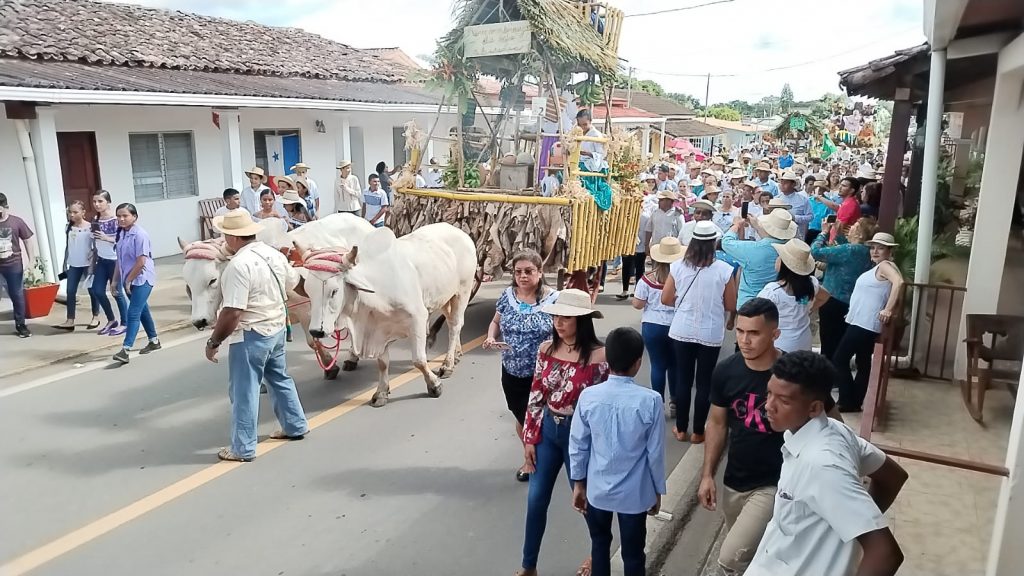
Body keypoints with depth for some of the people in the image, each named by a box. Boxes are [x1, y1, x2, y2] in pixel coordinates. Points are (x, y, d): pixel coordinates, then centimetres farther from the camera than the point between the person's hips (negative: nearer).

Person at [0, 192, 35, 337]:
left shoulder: (16, 222, -3)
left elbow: (28, 241, 4)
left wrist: (32, 261, 1)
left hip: (13, 264, 0)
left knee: (17, 295, 8)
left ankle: (20, 325, 21)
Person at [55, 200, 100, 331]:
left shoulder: (90, 227, -11)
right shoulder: (68, 228, 5)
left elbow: (95, 248, -9)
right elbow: (68, 247, 13)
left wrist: (93, 265, -13)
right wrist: (65, 263, 13)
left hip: (87, 264, -5)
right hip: (74, 265, 5)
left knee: (92, 290, 7)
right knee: (70, 291, 1)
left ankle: (96, 317, 19)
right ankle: (70, 321, 3)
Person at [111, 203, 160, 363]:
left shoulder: (140, 234, -18)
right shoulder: (121, 234, 6)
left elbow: (141, 262, -20)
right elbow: (120, 259, 12)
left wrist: (128, 280, -13)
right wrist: (116, 280, 11)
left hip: (142, 279, -8)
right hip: (129, 280, 8)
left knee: (133, 313, -11)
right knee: (142, 310, 17)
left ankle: (125, 350, -12)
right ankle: (154, 341, 31)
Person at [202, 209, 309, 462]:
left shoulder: (238, 265, -22)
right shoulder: (274, 254, 3)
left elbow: (232, 313, -24)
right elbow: (297, 284, 18)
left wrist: (214, 342, -14)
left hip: (250, 335, -8)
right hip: (276, 328, 9)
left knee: (244, 391, 3)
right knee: (280, 379, 23)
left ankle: (243, 448, 13)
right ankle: (296, 426, 36)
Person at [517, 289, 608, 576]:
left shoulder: (599, 356, -18)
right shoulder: (546, 349, -4)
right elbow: (536, 396, 2)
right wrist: (529, 438, 3)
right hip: (547, 430, 4)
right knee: (536, 499, 12)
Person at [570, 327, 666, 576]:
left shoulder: (588, 396, -15)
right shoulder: (650, 400, -20)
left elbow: (577, 445, -6)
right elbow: (655, 452, -11)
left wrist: (578, 483, 9)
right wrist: (657, 490, 5)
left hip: (597, 489, 2)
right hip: (635, 493, -2)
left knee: (600, 544, 24)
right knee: (633, 554, 17)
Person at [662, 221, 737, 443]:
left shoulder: (678, 266, -7)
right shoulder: (724, 270, -12)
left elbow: (666, 299, -1)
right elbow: (730, 306, -4)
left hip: (682, 331, 2)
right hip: (710, 334, -2)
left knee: (683, 379, 14)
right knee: (704, 382, 11)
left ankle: (681, 429, 24)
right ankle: (698, 431, 21)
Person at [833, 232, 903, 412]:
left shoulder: (885, 265, -13)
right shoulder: (878, 268, 17)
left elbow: (899, 282, -32)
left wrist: (887, 310, -34)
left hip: (865, 323, -11)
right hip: (862, 322, 11)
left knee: (839, 360, -7)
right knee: (863, 363, 13)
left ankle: (847, 402, -3)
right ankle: (855, 402, 20)